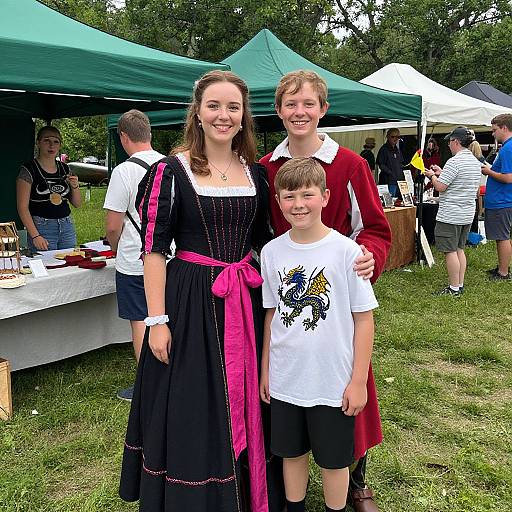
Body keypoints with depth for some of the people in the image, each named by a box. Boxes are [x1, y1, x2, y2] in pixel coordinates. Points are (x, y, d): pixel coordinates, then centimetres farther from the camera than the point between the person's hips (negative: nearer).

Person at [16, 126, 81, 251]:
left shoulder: (65, 169, 10)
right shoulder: (28, 170, -5)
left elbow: (77, 204, 14)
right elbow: (23, 207, -9)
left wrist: (75, 186, -6)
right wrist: (35, 236, -17)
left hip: (67, 227, 5)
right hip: (42, 227, -5)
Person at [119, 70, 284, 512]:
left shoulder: (255, 173, 7)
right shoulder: (171, 171, -6)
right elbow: (154, 249, -8)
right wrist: (157, 320, -14)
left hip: (246, 301, 4)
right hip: (190, 301, -4)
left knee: (245, 407, 15)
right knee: (193, 413, 6)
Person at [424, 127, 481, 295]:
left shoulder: (454, 162, -18)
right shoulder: (475, 161, 10)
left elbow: (440, 187, -17)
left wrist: (432, 175, 1)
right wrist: (441, 173, 19)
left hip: (450, 215, -9)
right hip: (468, 213, 9)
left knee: (450, 251, -1)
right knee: (459, 249, 16)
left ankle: (454, 288, 4)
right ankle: (460, 285, 22)